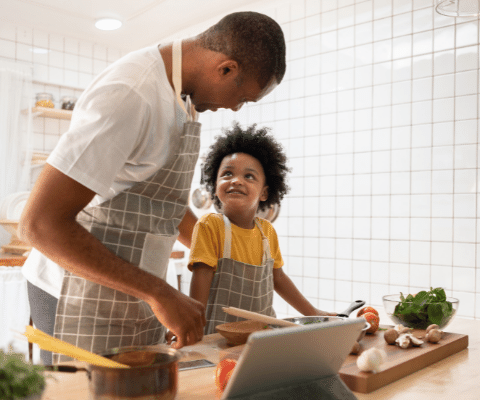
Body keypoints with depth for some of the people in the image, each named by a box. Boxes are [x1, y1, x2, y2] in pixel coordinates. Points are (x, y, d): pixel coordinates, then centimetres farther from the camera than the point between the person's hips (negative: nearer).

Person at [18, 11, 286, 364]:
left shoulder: (183, 97, 7)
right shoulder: (131, 95, -23)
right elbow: (40, 223, -27)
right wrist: (158, 292, -25)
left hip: (137, 293, 8)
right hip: (85, 299, -8)